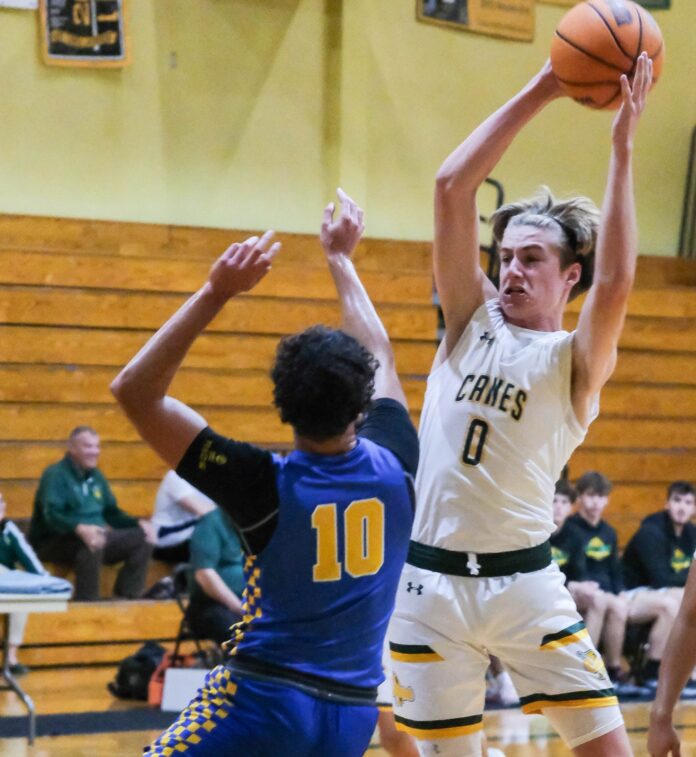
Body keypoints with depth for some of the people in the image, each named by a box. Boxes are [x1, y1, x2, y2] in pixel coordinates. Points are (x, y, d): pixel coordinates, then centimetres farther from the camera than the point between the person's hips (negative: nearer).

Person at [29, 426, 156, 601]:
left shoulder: (96, 476, 15)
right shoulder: (56, 475, -10)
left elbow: (111, 512, 20)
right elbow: (52, 515, -24)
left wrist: (138, 523, 1)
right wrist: (80, 529, -43)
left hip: (95, 536, 8)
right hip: (54, 541, -8)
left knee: (142, 537, -7)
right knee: (90, 543, -39)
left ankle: (127, 598, -13)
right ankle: (86, 603, -34)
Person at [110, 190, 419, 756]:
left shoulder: (265, 486, -15)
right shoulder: (395, 468, -5)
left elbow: (134, 390, -12)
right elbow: (379, 354, 16)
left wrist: (217, 293, -13)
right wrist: (340, 258, 28)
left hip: (265, 701, -5)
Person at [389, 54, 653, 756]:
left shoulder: (576, 361, -1)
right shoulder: (472, 319, 7)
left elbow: (615, 285, -23)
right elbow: (451, 186, -3)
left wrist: (621, 149, -21)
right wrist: (539, 92, -6)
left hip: (524, 582, -2)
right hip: (428, 582, 2)